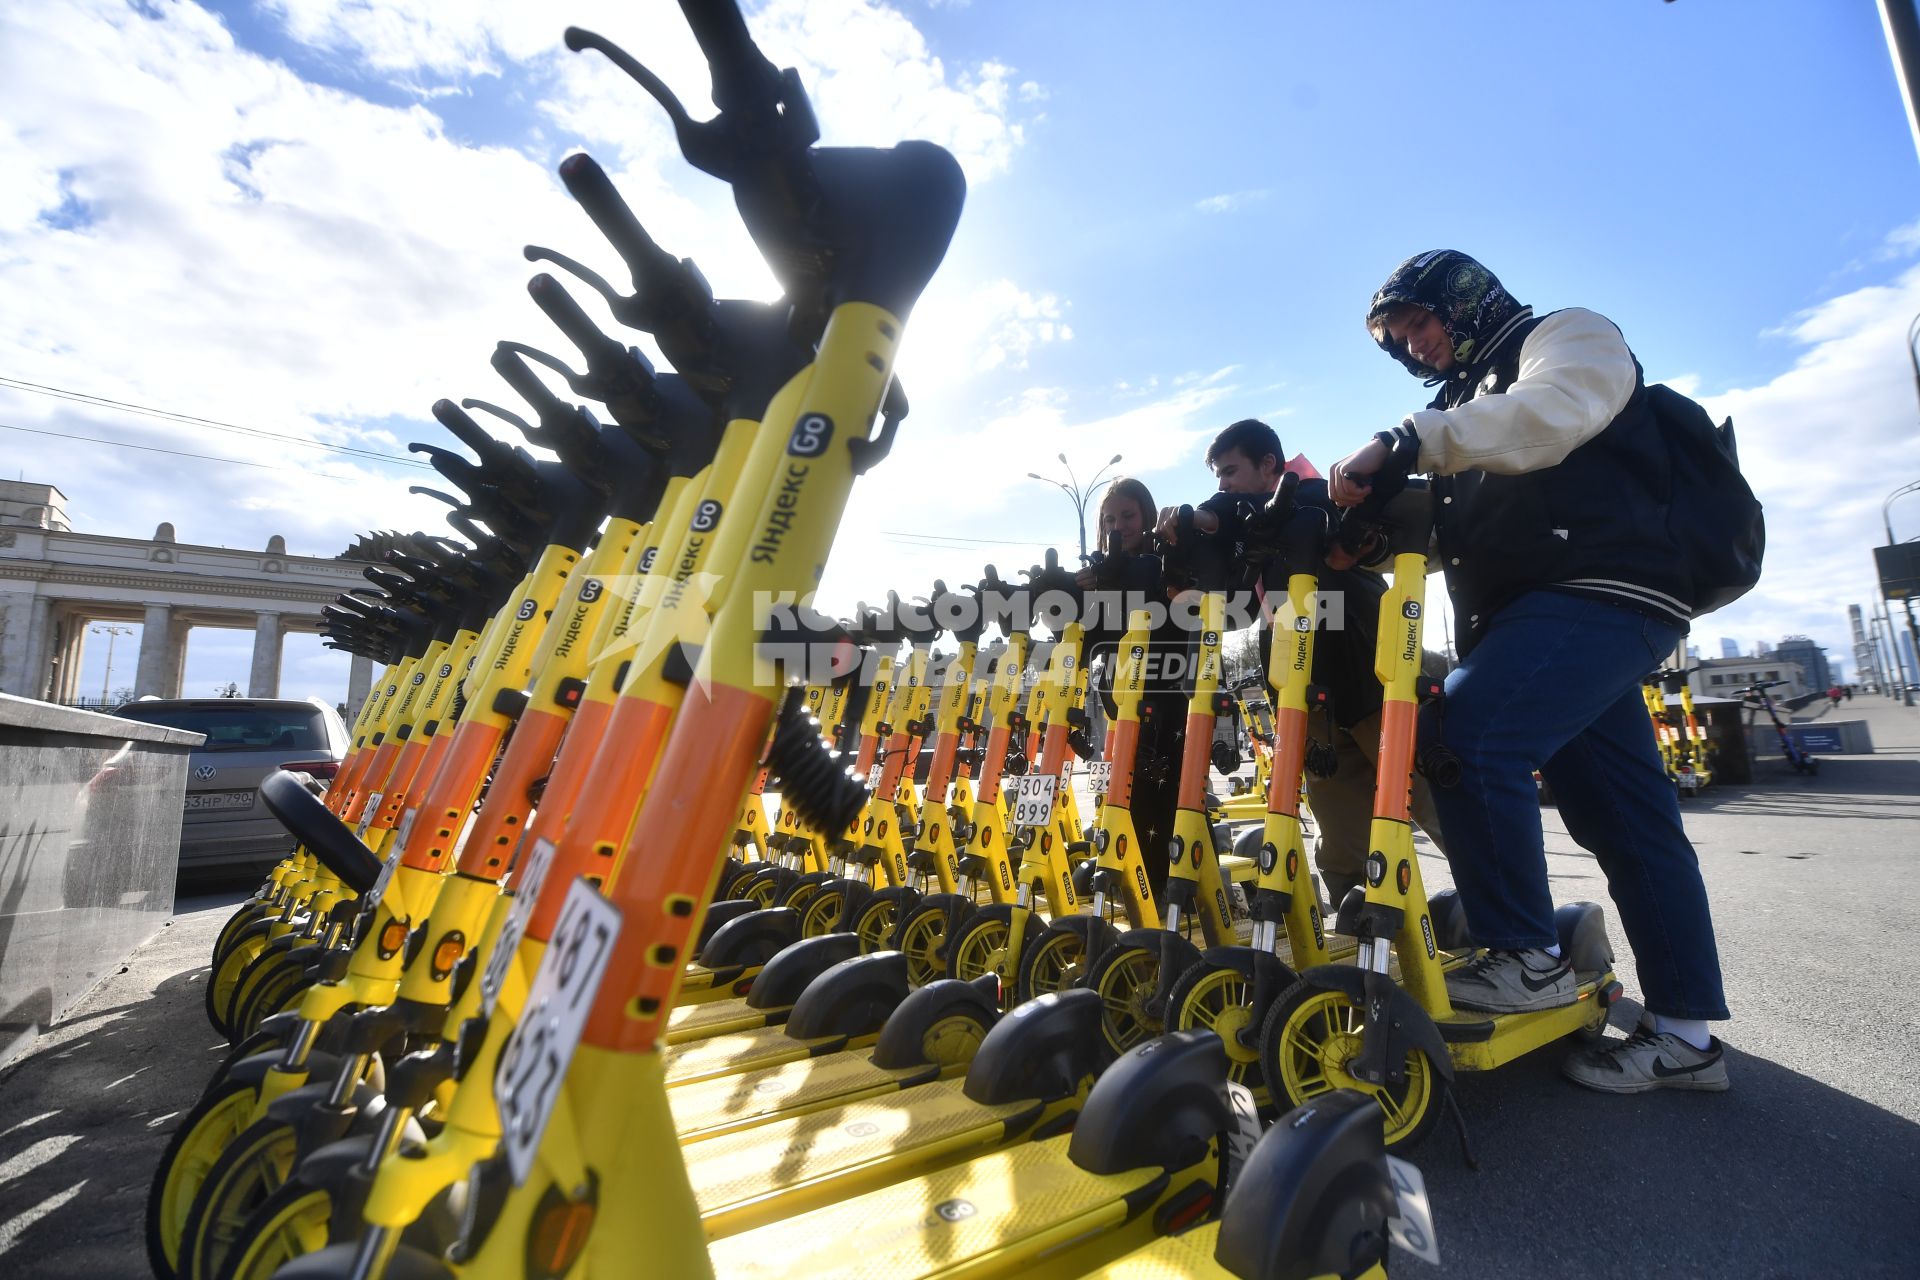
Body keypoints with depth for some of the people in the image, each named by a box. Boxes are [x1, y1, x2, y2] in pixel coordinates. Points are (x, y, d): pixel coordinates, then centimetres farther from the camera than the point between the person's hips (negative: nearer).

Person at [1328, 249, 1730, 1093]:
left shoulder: (1568, 334, 6)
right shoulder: (1471, 405, 30)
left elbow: (1547, 413, -19)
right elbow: (1448, 532, 21)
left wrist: (1406, 443, -28)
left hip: (1600, 594, -9)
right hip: (1542, 613, 9)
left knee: (1464, 740, -25)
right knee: (1624, 818, 8)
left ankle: (1527, 957, -12)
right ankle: (1685, 1031, 15)